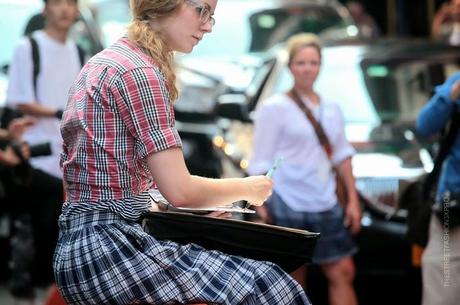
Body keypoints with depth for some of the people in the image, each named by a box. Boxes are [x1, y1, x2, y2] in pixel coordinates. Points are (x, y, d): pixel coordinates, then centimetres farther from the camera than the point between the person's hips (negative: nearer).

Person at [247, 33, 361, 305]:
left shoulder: (331, 109, 14)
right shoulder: (275, 108, -4)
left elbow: (342, 155, 18)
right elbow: (260, 164, -7)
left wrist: (353, 200, 11)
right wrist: (262, 210, -14)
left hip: (326, 206, 6)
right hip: (287, 206, -5)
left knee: (343, 272, 2)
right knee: (293, 281, 1)